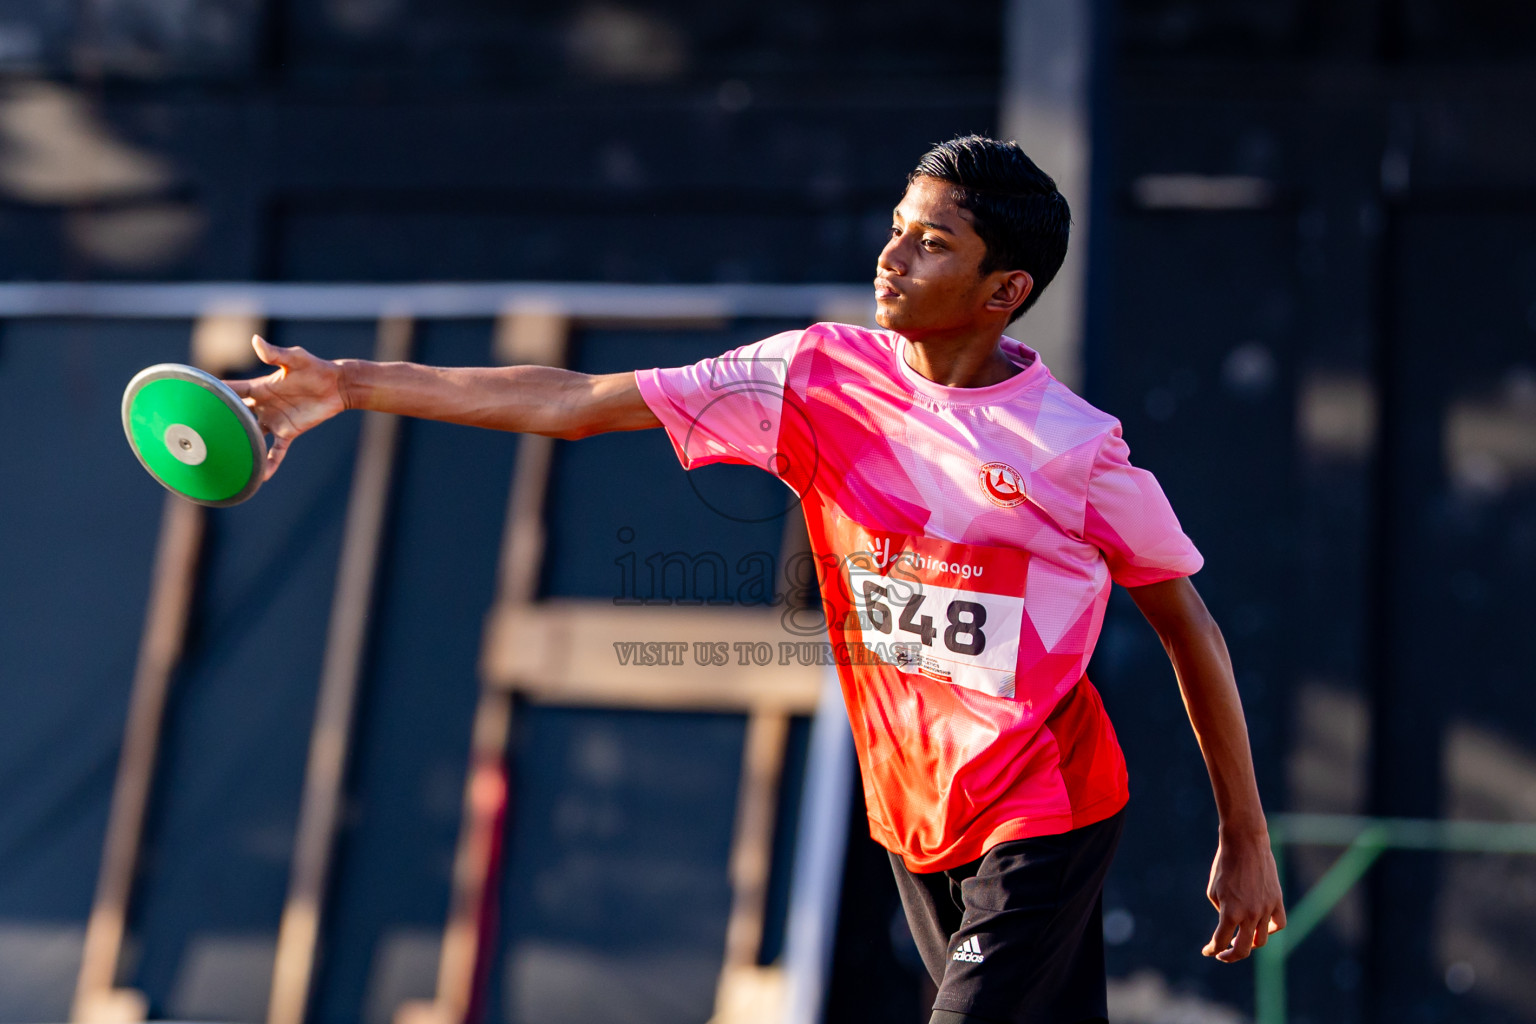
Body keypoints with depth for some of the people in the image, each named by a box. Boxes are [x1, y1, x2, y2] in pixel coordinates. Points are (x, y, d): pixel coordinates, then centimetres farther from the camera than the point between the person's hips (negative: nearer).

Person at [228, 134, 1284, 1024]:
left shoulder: (1078, 447, -15)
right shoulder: (820, 376, -6)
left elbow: (1190, 628, -3)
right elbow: (574, 403, -7)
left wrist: (1246, 839, 0)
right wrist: (348, 384, -12)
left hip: (1042, 823, -4)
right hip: (913, 820, 4)